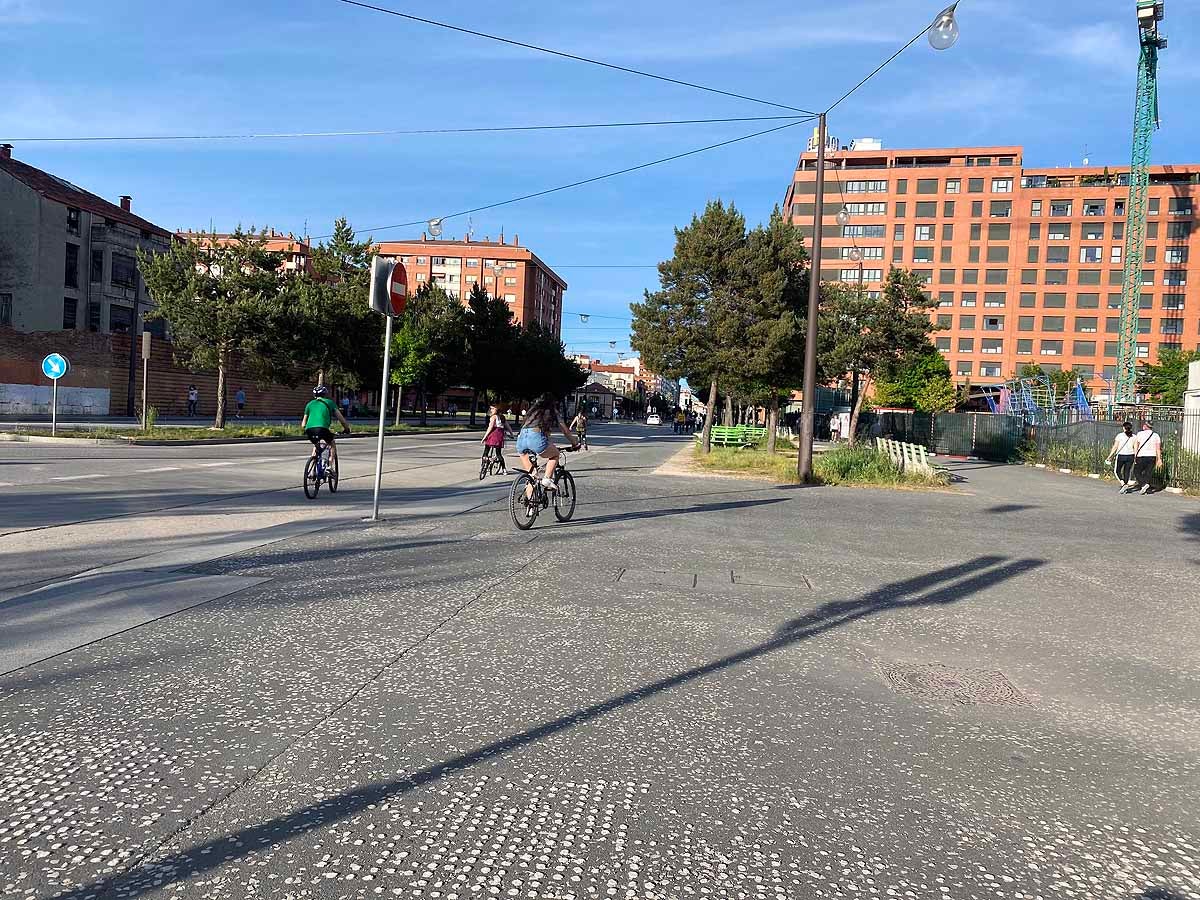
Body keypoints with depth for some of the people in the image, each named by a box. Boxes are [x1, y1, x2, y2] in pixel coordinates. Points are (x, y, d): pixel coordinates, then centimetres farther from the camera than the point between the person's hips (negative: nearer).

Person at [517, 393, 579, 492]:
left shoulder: (533, 411, 33)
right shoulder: (553, 413, 20)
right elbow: (566, 432, 26)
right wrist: (574, 444, 42)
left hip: (521, 438, 5)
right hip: (535, 437, -5)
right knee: (555, 454, 23)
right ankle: (547, 479, 6)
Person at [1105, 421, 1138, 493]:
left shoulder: (1119, 436, -6)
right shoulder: (1134, 437, 2)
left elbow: (1115, 447, -6)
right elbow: (1135, 448, 0)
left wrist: (1109, 457, 0)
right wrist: (1136, 458, 8)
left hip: (1121, 456, -3)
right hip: (1130, 456, 3)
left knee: (1118, 471, 11)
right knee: (1127, 472, 11)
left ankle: (1123, 483, -11)